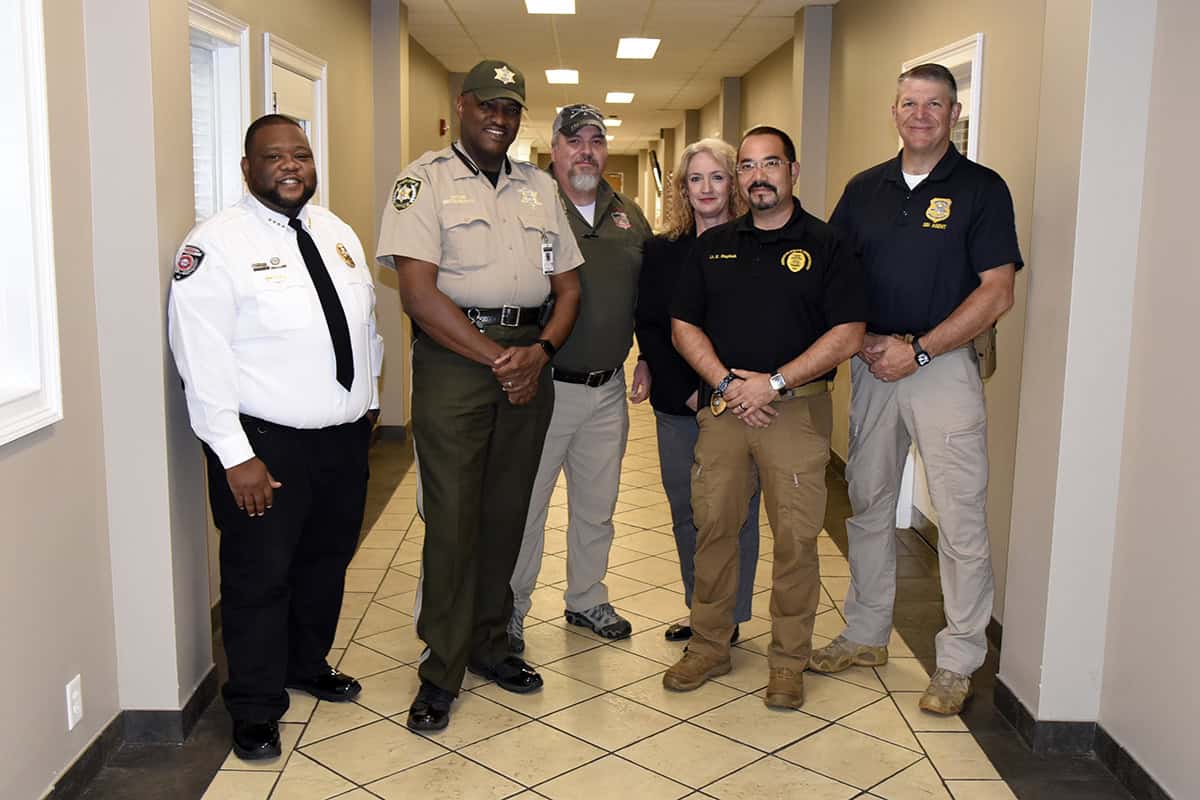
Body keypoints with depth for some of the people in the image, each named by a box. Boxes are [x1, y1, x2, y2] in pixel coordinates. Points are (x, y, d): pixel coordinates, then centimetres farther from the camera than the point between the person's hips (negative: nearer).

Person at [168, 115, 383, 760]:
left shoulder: (338, 235, 10)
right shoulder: (216, 244, -12)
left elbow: (365, 320, 20)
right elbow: (203, 360, -17)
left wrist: (369, 398, 17)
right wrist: (236, 456, -20)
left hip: (345, 437, 7)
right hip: (266, 444, -7)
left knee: (328, 561, 20)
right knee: (260, 578, 3)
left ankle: (309, 665, 42)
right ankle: (256, 710, 21)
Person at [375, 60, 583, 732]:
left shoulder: (540, 187, 14)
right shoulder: (426, 180, -2)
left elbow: (568, 286, 13)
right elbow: (418, 293, -12)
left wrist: (540, 351, -6)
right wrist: (497, 359, -13)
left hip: (531, 358, 5)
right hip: (454, 357, -5)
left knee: (507, 511, 11)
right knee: (452, 518, -2)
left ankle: (488, 643, 27)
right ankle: (442, 672, 9)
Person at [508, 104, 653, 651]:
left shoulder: (629, 217, 11)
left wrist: (646, 360, 11)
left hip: (609, 390, 6)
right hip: (542, 386, -5)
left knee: (597, 504, 17)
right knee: (525, 504, 5)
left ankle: (587, 599, 35)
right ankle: (510, 609, 21)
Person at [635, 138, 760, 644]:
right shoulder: (661, 250, 6)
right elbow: (648, 327, 2)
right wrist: (685, 392, -7)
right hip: (677, 406, 3)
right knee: (686, 513, 11)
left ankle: (729, 618, 19)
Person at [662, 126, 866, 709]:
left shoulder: (826, 246, 1)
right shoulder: (713, 245, 12)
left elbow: (848, 335, -7)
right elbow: (683, 325, 9)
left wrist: (772, 382, -13)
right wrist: (727, 382, -7)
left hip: (798, 408, -3)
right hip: (722, 405, 3)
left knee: (795, 539, 0)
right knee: (712, 527, 7)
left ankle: (788, 661, 16)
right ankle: (708, 647, 23)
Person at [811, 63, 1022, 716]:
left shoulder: (981, 189, -2)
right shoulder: (865, 188, 11)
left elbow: (996, 293, -8)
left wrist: (917, 350, -14)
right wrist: (862, 341, -4)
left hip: (943, 366, -4)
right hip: (871, 363, 5)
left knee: (961, 519, -2)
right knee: (867, 504, 12)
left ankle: (958, 661, 11)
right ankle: (866, 634, 27)